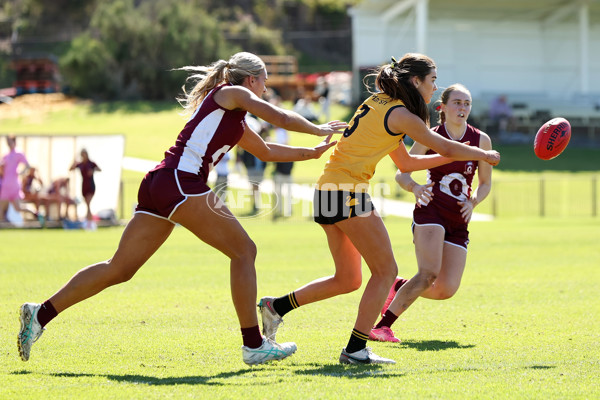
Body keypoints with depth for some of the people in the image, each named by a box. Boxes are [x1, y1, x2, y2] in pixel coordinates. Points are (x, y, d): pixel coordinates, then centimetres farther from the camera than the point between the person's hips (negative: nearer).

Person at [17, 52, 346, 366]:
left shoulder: (233, 119, 29)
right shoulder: (233, 93, 5)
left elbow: (267, 152, 40)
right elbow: (280, 117, -2)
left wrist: (313, 152, 40)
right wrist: (318, 129, 13)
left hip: (158, 185, 9)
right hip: (180, 182, -9)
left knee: (119, 269, 8)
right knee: (243, 250, -3)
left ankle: (40, 314, 6)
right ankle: (254, 345, -3)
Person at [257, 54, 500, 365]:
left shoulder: (379, 103, 20)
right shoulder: (400, 115, -9)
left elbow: (406, 163, 26)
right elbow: (446, 148, -2)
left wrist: (450, 159, 23)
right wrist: (484, 155, 14)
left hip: (328, 190, 9)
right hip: (348, 192, -9)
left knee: (347, 279, 16)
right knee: (385, 271, -2)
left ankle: (276, 306, 16)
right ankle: (356, 349, -4)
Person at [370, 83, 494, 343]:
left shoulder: (481, 140, 4)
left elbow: (485, 183, 15)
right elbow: (401, 173, -1)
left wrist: (473, 202, -6)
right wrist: (415, 188, -22)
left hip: (458, 220, 4)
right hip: (430, 209, -4)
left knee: (446, 290, -7)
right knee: (429, 273, -25)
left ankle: (399, 287, 20)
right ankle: (382, 325, -20)